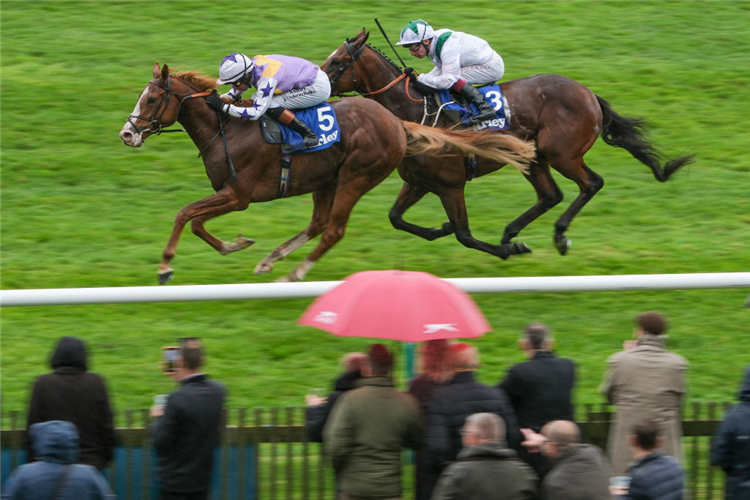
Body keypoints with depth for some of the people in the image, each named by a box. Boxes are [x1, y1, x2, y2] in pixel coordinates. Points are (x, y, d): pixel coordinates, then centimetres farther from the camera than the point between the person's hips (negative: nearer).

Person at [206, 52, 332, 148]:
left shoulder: (267, 80, -32)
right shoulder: (252, 65, -6)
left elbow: (256, 113, -36)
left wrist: (223, 107, -33)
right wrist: (220, 98, -6)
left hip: (319, 87, -10)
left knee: (271, 106, -23)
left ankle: (309, 135, -14)